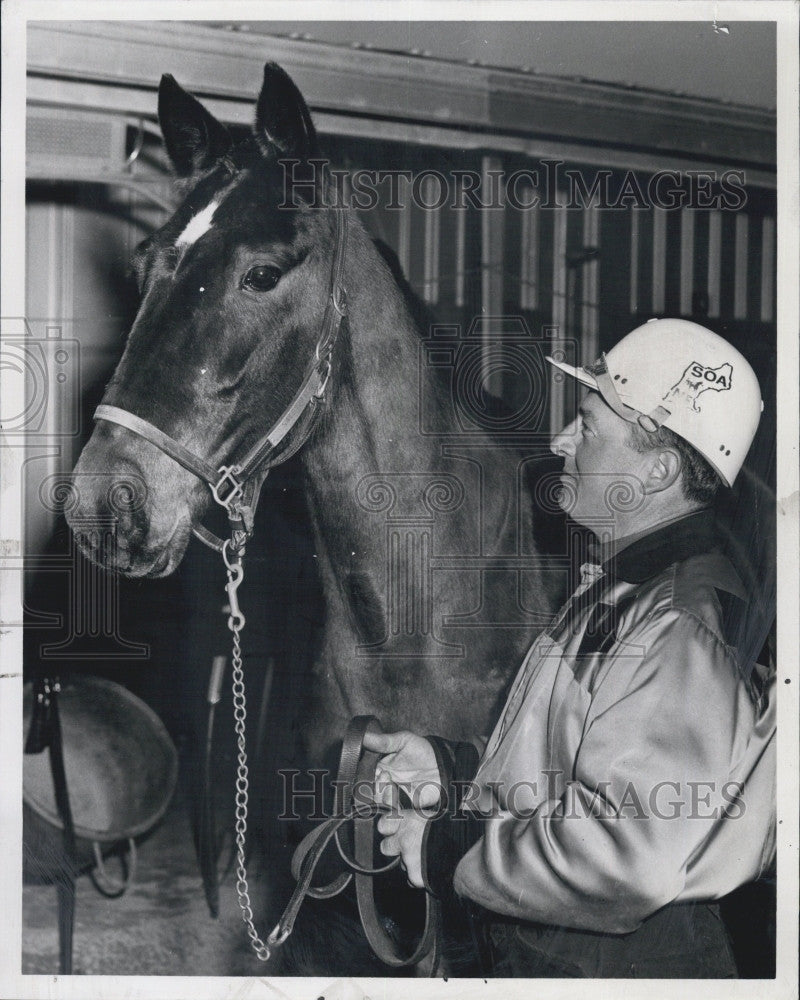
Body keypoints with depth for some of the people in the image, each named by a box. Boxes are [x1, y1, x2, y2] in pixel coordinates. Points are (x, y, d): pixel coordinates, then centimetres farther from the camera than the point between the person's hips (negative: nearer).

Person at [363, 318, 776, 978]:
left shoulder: (682, 633, -26)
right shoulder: (619, 589, 8)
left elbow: (622, 863, -32)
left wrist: (446, 850, -22)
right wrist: (450, 765, 1)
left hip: (623, 963, -9)